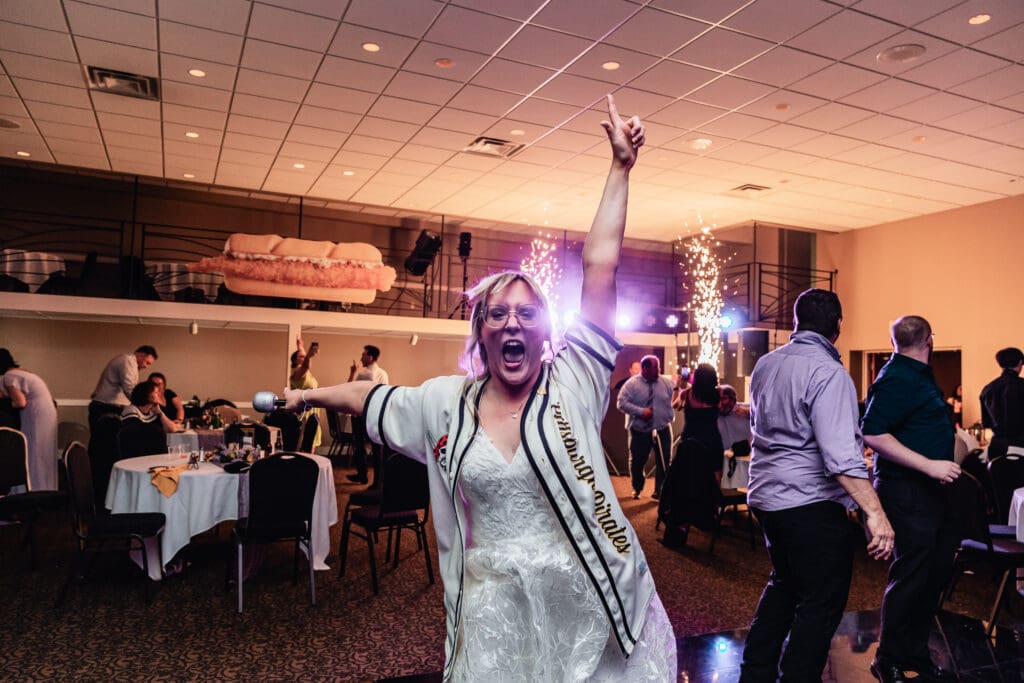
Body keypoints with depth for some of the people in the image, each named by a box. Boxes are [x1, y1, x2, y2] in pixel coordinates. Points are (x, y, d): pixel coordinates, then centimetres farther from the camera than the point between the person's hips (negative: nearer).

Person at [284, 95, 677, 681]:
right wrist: (305, 396, 32)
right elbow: (369, 395, 19)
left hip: (593, 610, -1)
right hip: (495, 614, 2)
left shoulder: (574, 383, -7)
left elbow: (600, 266, -10)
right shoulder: (445, 403, 2)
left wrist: (621, 168, -10)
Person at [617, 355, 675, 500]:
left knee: (664, 461, 3)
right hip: (639, 431, -1)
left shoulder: (667, 382, 0)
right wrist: (641, 411, -22)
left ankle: (660, 491, 19)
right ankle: (637, 489, 34)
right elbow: (622, 403, -14)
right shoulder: (632, 384, -9)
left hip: (662, 429, 2)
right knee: (637, 461, 11)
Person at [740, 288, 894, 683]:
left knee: (784, 585, 23)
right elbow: (840, 455, -26)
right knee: (822, 605, 5)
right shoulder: (828, 373, -17)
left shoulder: (765, 364, 7)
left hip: (766, 496, 9)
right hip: (811, 503, -8)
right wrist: (874, 512, -27)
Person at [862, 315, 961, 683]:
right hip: (908, 491, -10)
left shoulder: (919, 375, 14)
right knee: (910, 576, -1)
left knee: (936, 572, 17)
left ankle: (915, 652, 31)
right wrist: (929, 465, -25)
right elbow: (873, 434, -25)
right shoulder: (897, 379, -17)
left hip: (931, 490, 10)